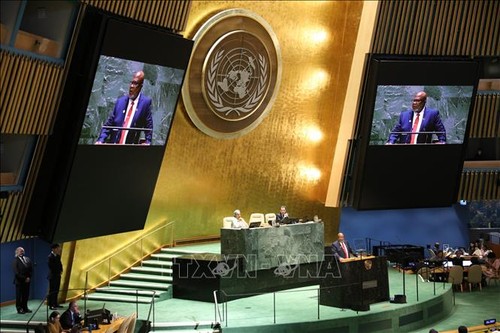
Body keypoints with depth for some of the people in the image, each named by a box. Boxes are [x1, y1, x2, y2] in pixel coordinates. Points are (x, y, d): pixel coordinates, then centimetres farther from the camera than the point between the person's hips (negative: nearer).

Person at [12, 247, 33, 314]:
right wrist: (24, 278, -12)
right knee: (19, 296, 2)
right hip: (19, 281, -5)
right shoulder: (15, 260, -6)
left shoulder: (27, 259, 11)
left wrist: (29, 277, -4)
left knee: (26, 295, 7)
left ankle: (25, 308, 15)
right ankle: (19, 309, 8)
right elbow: (16, 272, -12)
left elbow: (31, 269, 9)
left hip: (27, 280, 5)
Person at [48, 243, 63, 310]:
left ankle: (55, 304, 19)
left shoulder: (58, 256, 8)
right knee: (52, 291, -3)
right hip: (53, 276, -8)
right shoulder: (50, 256, -15)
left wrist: (60, 271, -1)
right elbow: (51, 267, -18)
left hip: (57, 275, 8)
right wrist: (58, 272, -10)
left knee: (56, 291, 12)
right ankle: (51, 305, 0)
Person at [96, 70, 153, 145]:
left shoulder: (145, 102, 1)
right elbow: (109, 124, 11)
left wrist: (147, 142, -8)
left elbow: (148, 126, 4)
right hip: (113, 145, 3)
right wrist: (101, 140, 0)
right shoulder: (120, 101, 11)